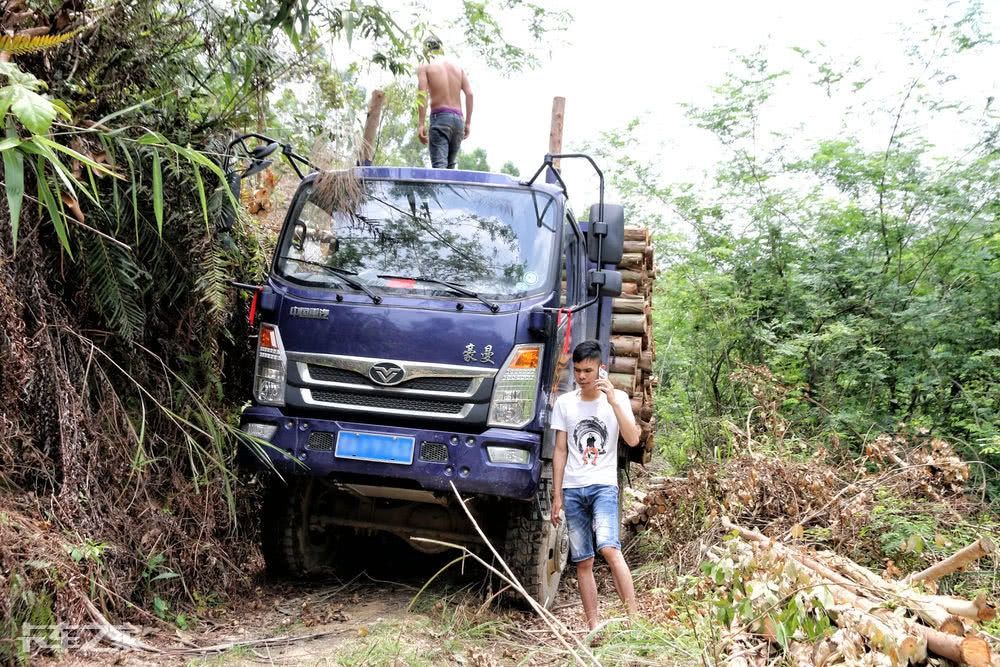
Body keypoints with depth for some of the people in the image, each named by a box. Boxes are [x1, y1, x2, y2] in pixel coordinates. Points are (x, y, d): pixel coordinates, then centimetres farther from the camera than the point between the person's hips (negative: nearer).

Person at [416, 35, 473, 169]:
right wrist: (468, 122, 12)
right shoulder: (456, 65, 16)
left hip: (440, 117, -5)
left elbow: (422, 95, -9)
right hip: (458, 118, 5)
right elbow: (469, 93, 9)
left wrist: (421, 124, -11)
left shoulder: (424, 67, 4)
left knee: (439, 165, -11)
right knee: (451, 165, 11)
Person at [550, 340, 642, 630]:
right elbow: (560, 451, 10)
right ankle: (593, 627, 9)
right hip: (573, 489, 3)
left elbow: (633, 440, -10)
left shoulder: (617, 398, 3)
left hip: (603, 485, -3)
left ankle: (633, 617, -18)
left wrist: (613, 401, -17)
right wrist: (557, 495, 6)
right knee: (583, 561, 3)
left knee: (609, 548, -23)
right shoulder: (564, 403, 9)